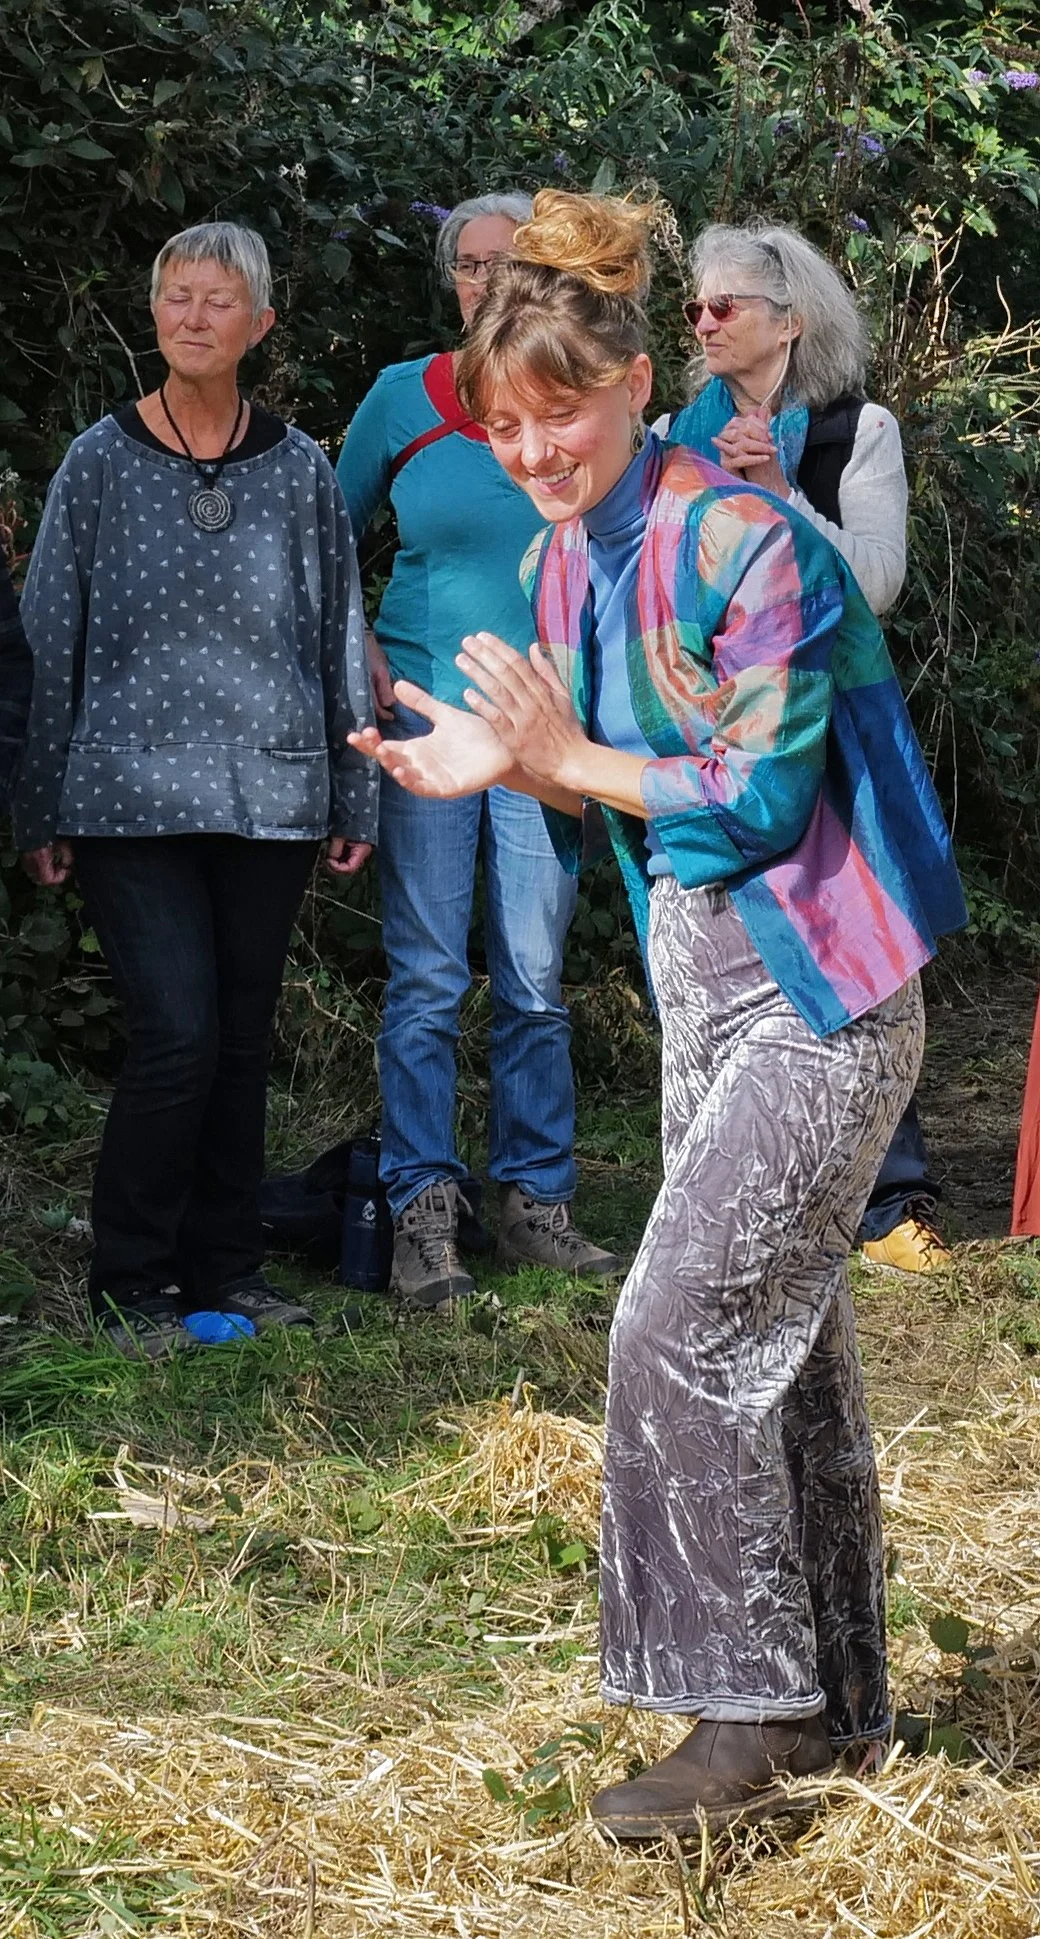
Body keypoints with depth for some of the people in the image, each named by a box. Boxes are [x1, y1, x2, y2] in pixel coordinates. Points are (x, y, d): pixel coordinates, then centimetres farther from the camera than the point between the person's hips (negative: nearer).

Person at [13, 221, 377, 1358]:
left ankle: (224, 1270, 21)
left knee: (242, 1040, 8)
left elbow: (339, 636, 11)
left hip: (268, 794, 3)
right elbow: (50, 638, 4)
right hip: (131, 794, -3)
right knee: (178, 1032, -11)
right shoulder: (101, 462, 1)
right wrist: (40, 812, 2)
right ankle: (129, 1282, 4)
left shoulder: (298, 471, 6)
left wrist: (354, 797, 10)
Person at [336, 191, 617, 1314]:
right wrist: (361, 647, 3)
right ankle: (422, 1215, 1)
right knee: (426, 980, -3)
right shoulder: (402, 398, 3)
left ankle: (534, 1202, 14)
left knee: (535, 979, 5)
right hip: (427, 710, -1)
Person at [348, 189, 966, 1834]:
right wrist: (507, 770, -4)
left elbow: (761, 794, -19)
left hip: (820, 992, -9)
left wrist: (570, 757, -15)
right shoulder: (560, 562, 7)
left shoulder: (744, 543, -19)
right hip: (704, 978, 9)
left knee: (682, 1327, -12)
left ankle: (746, 1718, -2)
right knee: (781, 1330, 14)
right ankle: (835, 1694, 25)